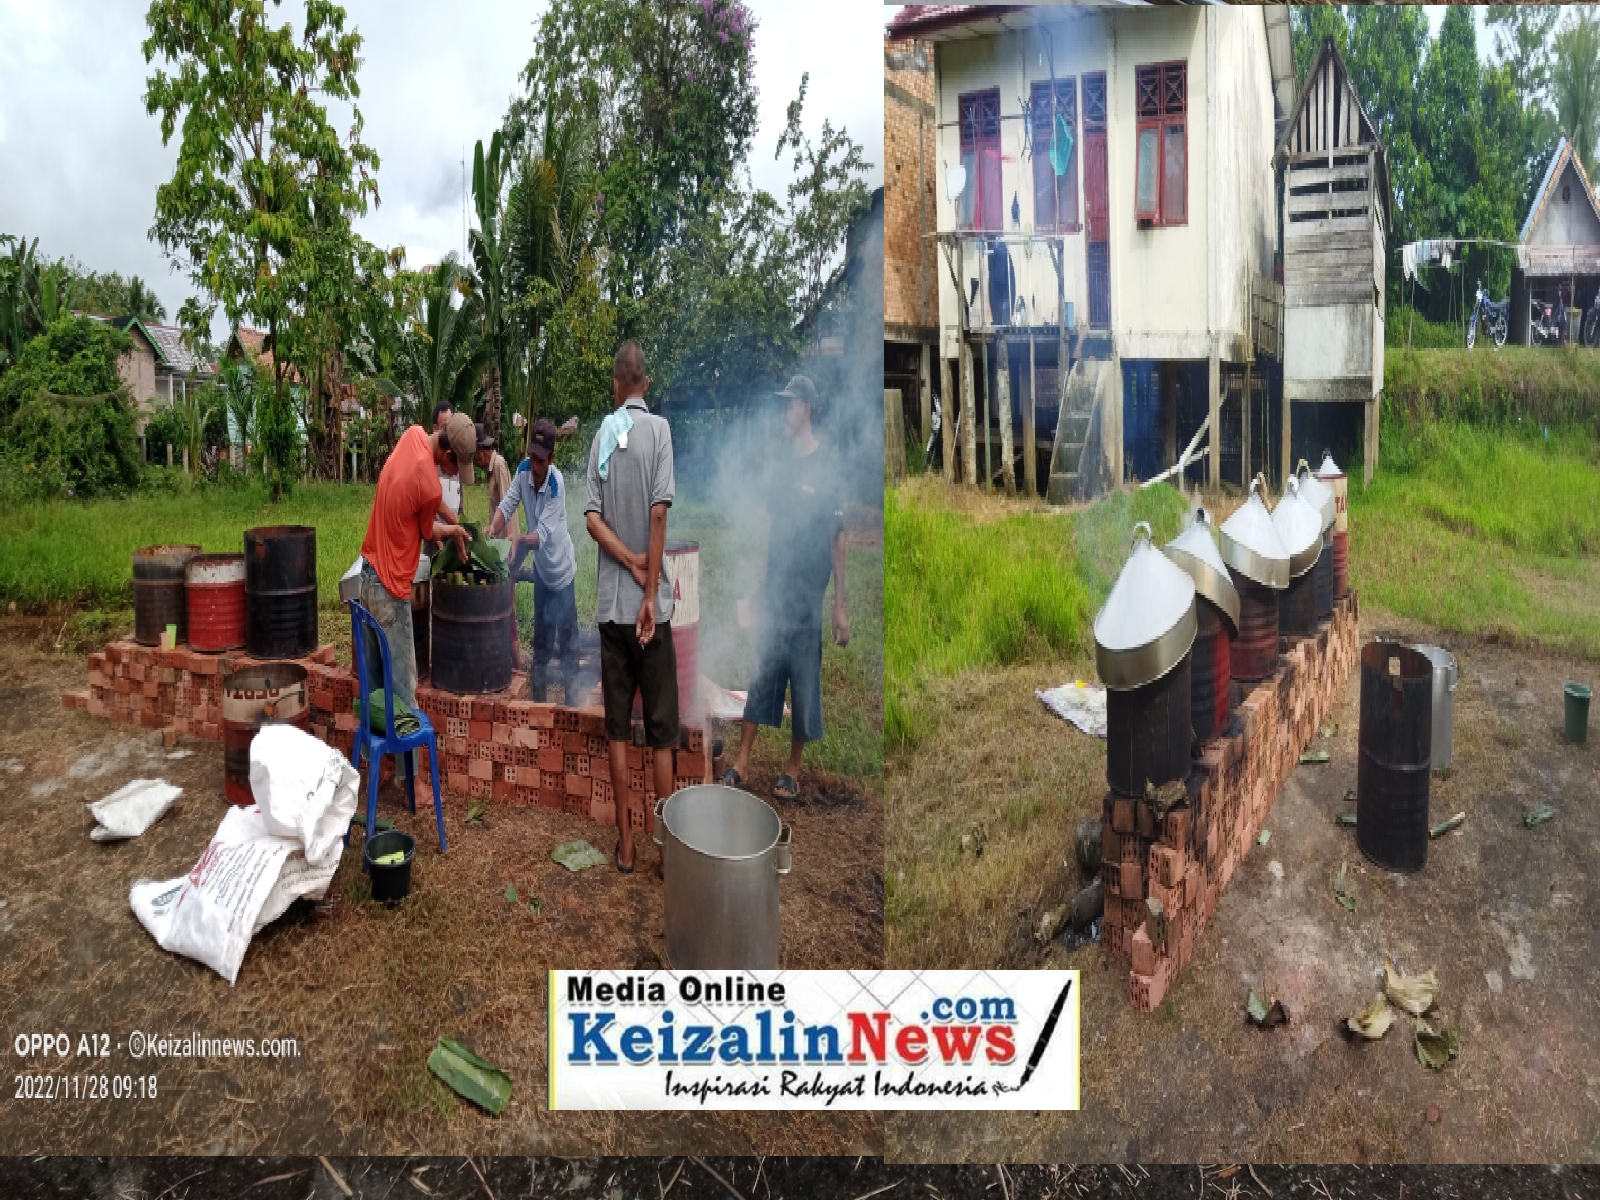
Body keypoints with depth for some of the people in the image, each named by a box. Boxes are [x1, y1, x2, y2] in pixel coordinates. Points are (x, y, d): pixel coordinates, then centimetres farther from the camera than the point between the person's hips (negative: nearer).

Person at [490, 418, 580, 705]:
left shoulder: (557, 483, -28)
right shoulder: (524, 469, -13)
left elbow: (542, 535, -33)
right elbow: (506, 506, -14)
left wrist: (515, 540, -49)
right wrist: (493, 528, -33)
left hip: (561, 568, -5)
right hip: (541, 568, 5)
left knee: (567, 638, 0)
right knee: (541, 638, 16)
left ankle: (572, 697, 12)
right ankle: (539, 696, 29)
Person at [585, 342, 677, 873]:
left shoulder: (603, 434, 5)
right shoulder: (659, 428, -5)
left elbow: (592, 518, -5)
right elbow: (659, 514, -13)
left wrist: (630, 562, -6)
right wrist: (650, 593, -10)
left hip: (611, 602, 3)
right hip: (648, 602, -3)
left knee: (618, 728, 9)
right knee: (662, 732, 4)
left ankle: (625, 843, 16)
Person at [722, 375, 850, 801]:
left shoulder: (828, 466, -9)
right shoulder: (782, 466, 10)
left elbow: (838, 538, -11)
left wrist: (840, 605, -13)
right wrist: (759, 586, 15)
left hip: (807, 598, -6)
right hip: (773, 593, 6)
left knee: (804, 682, 5)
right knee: (761, 674, 8)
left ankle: (793, 770, 16)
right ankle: (742, 762, 14)